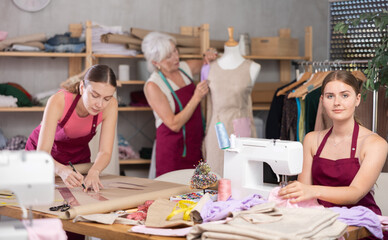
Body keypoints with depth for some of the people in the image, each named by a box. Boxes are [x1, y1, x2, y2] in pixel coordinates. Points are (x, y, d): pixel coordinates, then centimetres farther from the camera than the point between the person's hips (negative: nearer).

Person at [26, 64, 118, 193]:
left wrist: (94, 172, -43)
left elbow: (105, 152, -22)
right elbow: (42, 153, -35)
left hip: (78, 157, 2)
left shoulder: (110, 105, -25)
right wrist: (61, 170, -55)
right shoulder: (59, 101, -33)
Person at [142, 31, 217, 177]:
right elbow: (174, 125, -18)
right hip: (173, 151, -5)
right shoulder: (153, 86, -14)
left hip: (196, 147, 6)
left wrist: (209, 56, 1)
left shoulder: (185, 68, 4)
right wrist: (196, 98, -22)